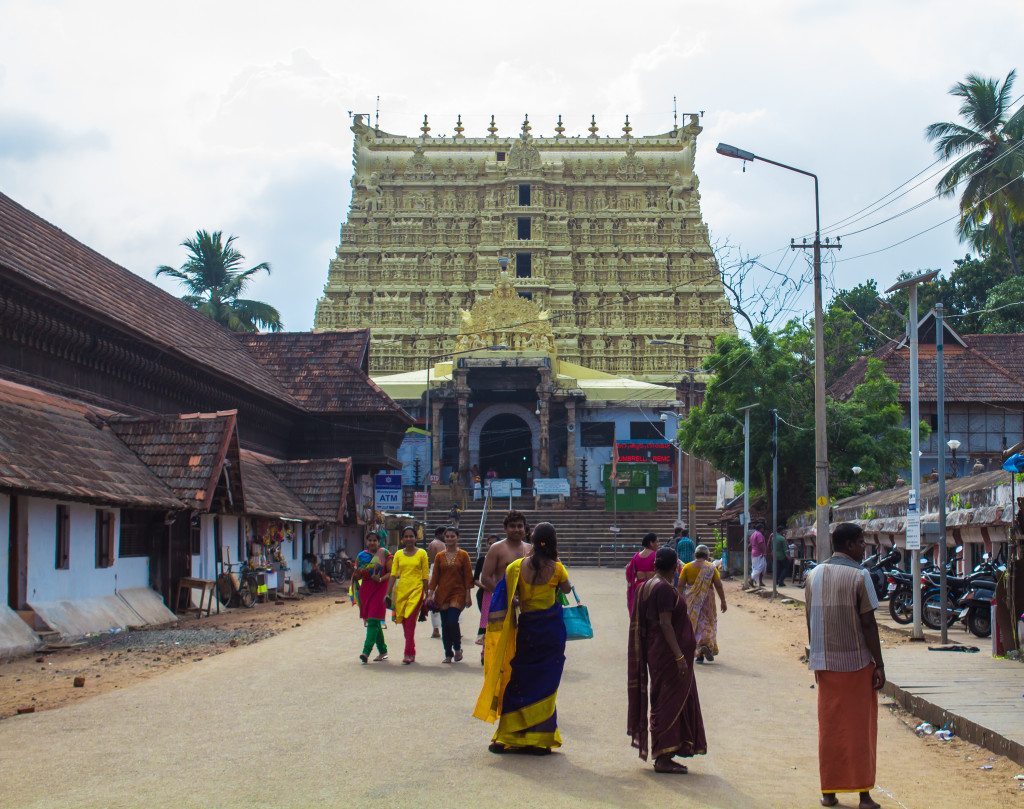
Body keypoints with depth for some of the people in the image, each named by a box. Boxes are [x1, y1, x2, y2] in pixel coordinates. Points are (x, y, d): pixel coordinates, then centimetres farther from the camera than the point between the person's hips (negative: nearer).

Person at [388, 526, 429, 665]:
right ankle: (412, 653, 19)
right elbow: (393, 575, 7)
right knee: (405, 623, 8)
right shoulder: (398, 555, 8)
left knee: (410, 622, -12)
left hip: (416, 590, -4)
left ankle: (408, 654, -11)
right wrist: (388, 593, 0)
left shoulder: (421, 553, 0)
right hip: (401, 590, 4)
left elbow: (425, 576, 1)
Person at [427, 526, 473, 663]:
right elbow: (434, 576, 8)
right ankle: (448, 654, 13)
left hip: (458, 593, -3)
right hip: (442, 594, 3)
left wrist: (468, 595, -5)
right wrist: (430, 594, 2)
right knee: (445, 624, 3)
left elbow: (468, 576, -1)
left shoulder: (463, 555, 0)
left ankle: (457, 648, 7)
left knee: (452, 621, -16)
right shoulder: (439, 556, 7)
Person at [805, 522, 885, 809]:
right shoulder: (859, 576, -10)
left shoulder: (813, 575, 6)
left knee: (829, 728, 11)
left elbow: (810, 622, 10)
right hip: (857, 662, -4)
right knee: (860, 728, 4)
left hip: (825, 664, 5)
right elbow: (868, 624, -11)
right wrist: (879, 665, -6)